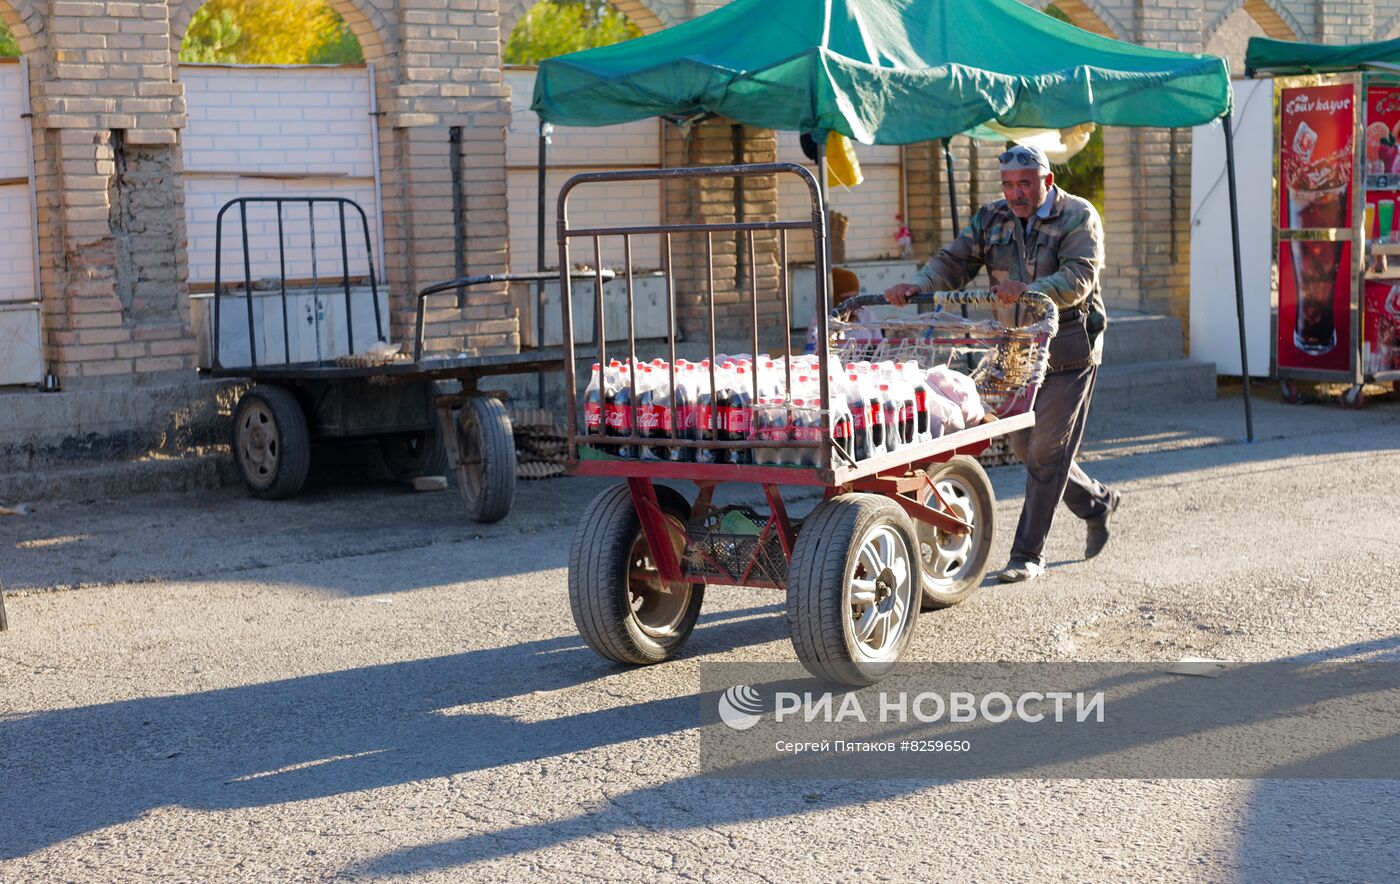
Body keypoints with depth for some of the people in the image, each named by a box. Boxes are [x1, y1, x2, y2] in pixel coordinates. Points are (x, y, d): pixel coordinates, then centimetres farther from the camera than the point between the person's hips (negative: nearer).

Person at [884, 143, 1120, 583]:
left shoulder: (1078, 217, -9)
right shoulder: (992, 219, 7)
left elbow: (1079, 278, -23)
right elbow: (954, 261, -2)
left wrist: (1031, 290, -41)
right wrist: (916, 286, -23)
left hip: (1068, 352, -6)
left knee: (1046, 449, -6)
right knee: (1025, 445, 12)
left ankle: (1028, 555, 0)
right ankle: (1096, 504, 37)